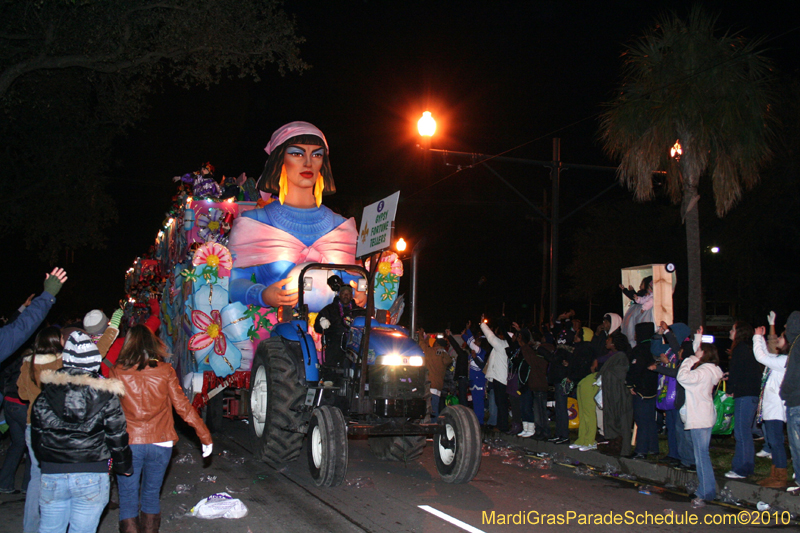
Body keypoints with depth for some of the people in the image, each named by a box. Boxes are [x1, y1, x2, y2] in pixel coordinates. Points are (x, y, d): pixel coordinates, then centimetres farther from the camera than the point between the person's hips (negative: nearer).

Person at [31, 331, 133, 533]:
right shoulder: (105, 395, -6)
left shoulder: (45, 394, 2)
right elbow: (116, 435, -3)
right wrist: (124, 466, 12)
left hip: (51, 476, 2)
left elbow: (36, 435, 11)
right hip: (92, 476, -2)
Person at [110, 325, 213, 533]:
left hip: (127, 444, -1)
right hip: (160, 443, 2)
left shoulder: (118, 372, -3)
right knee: (151, 495, 18)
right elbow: (182, 406, -2)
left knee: (128, 499, 7)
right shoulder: (165, 371, -3)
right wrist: (205, 436, 3)